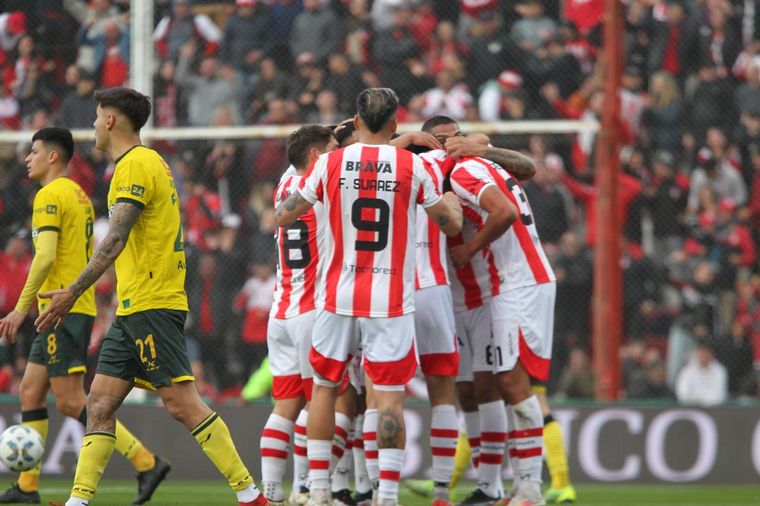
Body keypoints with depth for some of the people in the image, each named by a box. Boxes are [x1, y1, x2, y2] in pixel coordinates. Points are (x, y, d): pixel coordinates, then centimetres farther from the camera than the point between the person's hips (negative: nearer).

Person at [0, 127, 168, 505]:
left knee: (70, 402, -11)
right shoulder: (79, 195, 18)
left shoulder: (50, 195, -11)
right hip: (78, 307, 10)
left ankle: (146, 463, -14)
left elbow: (45, 257, -21)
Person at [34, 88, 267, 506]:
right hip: (133, 310, 10)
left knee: (181, 403, -12)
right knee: (100, 403, 5)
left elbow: (115, 241, -20)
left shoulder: (135, 165, -12)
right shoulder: (147, 162, 19)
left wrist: (73, 293, -22)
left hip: (151, 305, -10)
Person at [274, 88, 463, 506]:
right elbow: (451, 224, 8)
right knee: (390, 396, -1)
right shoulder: (412, 166, -3)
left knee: (324, 387, 15)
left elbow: (283, 216, 8)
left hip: (338, 297, 2)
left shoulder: (329, 164, -1)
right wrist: (452, 200, 29)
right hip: (390, 300, -2)